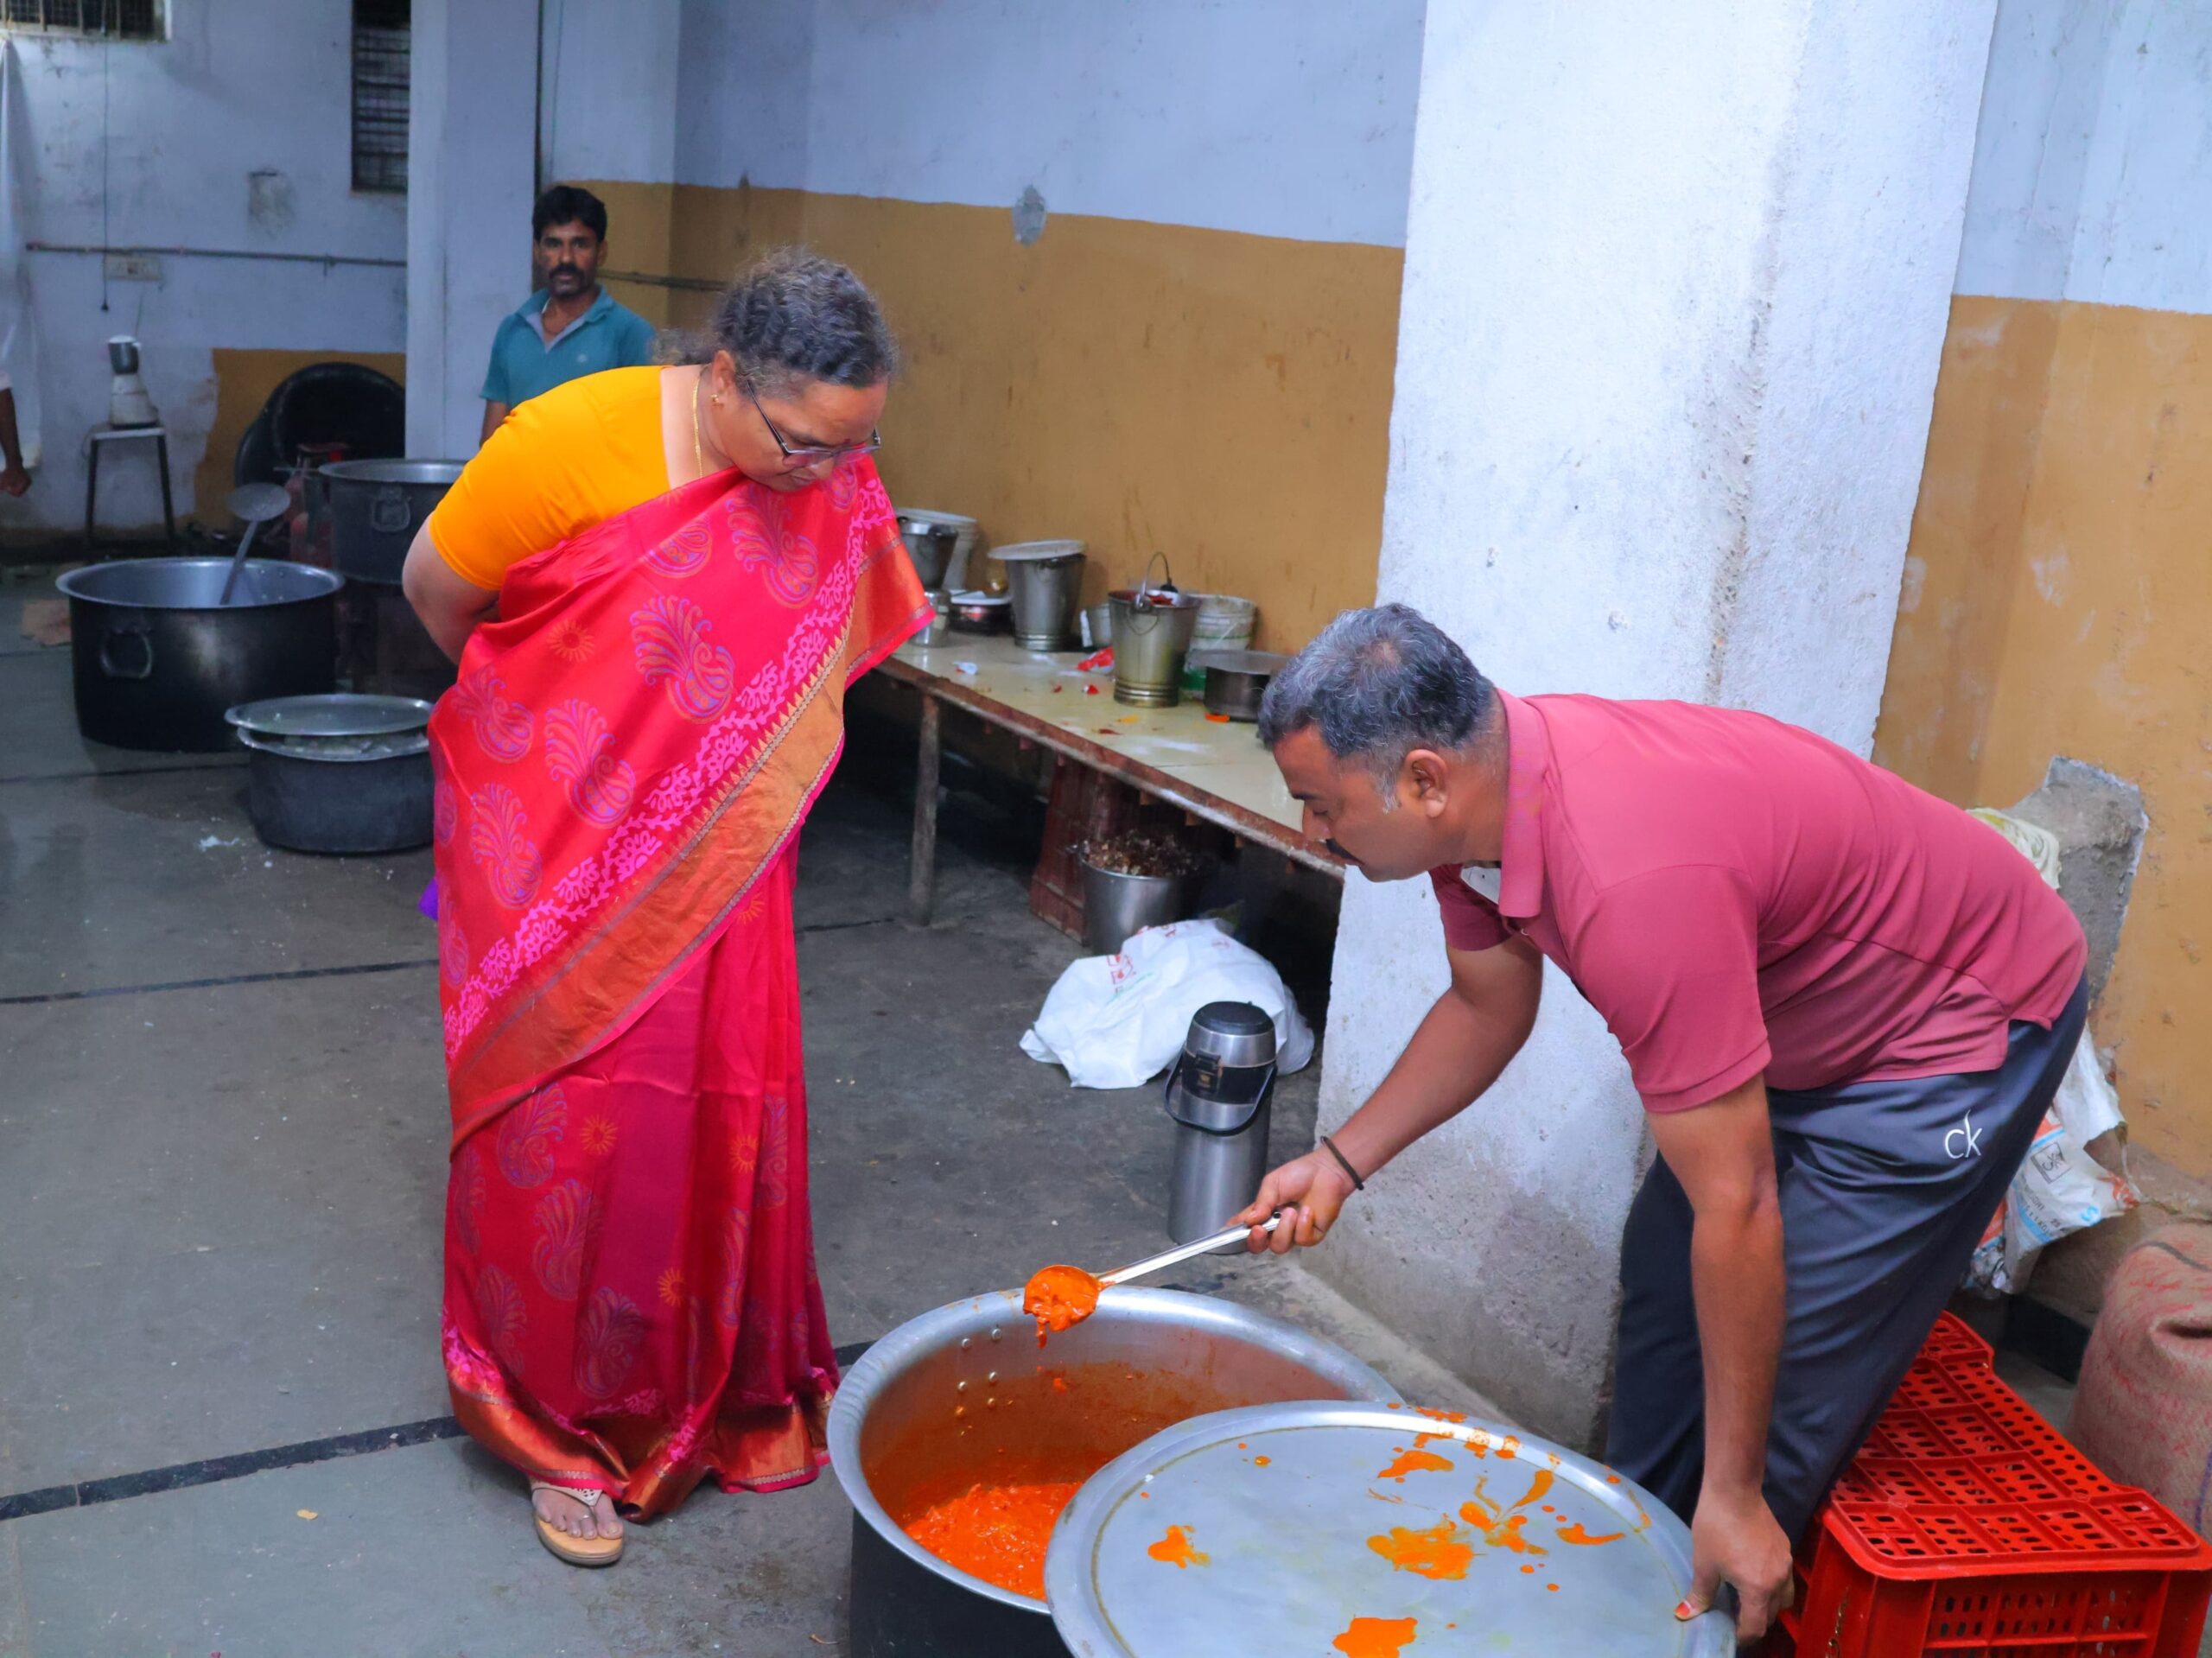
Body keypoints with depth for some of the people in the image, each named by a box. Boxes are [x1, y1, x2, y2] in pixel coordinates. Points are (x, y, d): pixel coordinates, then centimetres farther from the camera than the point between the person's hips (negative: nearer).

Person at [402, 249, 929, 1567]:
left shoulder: (835, 485, -10)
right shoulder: (566, 444, -22)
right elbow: (438, 586, -4)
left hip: (716, 864, 4)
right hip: (556, 853, -3)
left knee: (723, 1111, 10)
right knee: (568, 1125, 2)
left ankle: (714, 1395, 31)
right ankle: (563, 1426, 21)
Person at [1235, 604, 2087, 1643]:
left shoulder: (1633, 886, -41)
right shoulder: (1477, 791, -14)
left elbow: (1735, 1212, -34)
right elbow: (1486, 1010, 6)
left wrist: (1734, 1497, -25)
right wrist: (1341, 1161, 0)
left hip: (1961, 1023, -9)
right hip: (1802, 1014, 9)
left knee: (1786, 1366, -7)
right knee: (1663, 1275, 15)